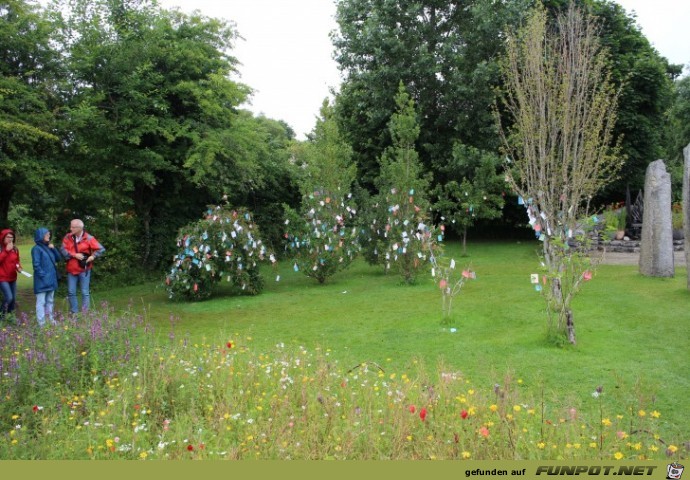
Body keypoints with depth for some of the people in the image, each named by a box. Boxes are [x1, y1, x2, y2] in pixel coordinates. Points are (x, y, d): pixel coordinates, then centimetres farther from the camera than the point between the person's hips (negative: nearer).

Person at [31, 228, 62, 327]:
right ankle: (41, 323, -3)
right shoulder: (36, 248, -10)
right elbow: (36, 265, -15)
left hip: (51, 279, 8)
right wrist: (43, 276, -16)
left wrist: (53, 249, -1)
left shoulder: (48, 247, 13)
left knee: (50, 301, 15)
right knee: (41, 302, -5)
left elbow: (59, 258, 12)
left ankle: (50, 319, 24)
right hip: (42, 280, -8)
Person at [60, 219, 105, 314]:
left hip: (84, 270, -3)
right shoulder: (68, 237, 1)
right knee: (71, 292, 8)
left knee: (85, 292, 2)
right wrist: (74, 255, -18)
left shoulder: (88, 238, -8)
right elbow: (63, 250, -8)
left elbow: (101, 249, -6)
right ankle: (74, 313, 19)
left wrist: (92, 256, -15)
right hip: (71, 269, 4)